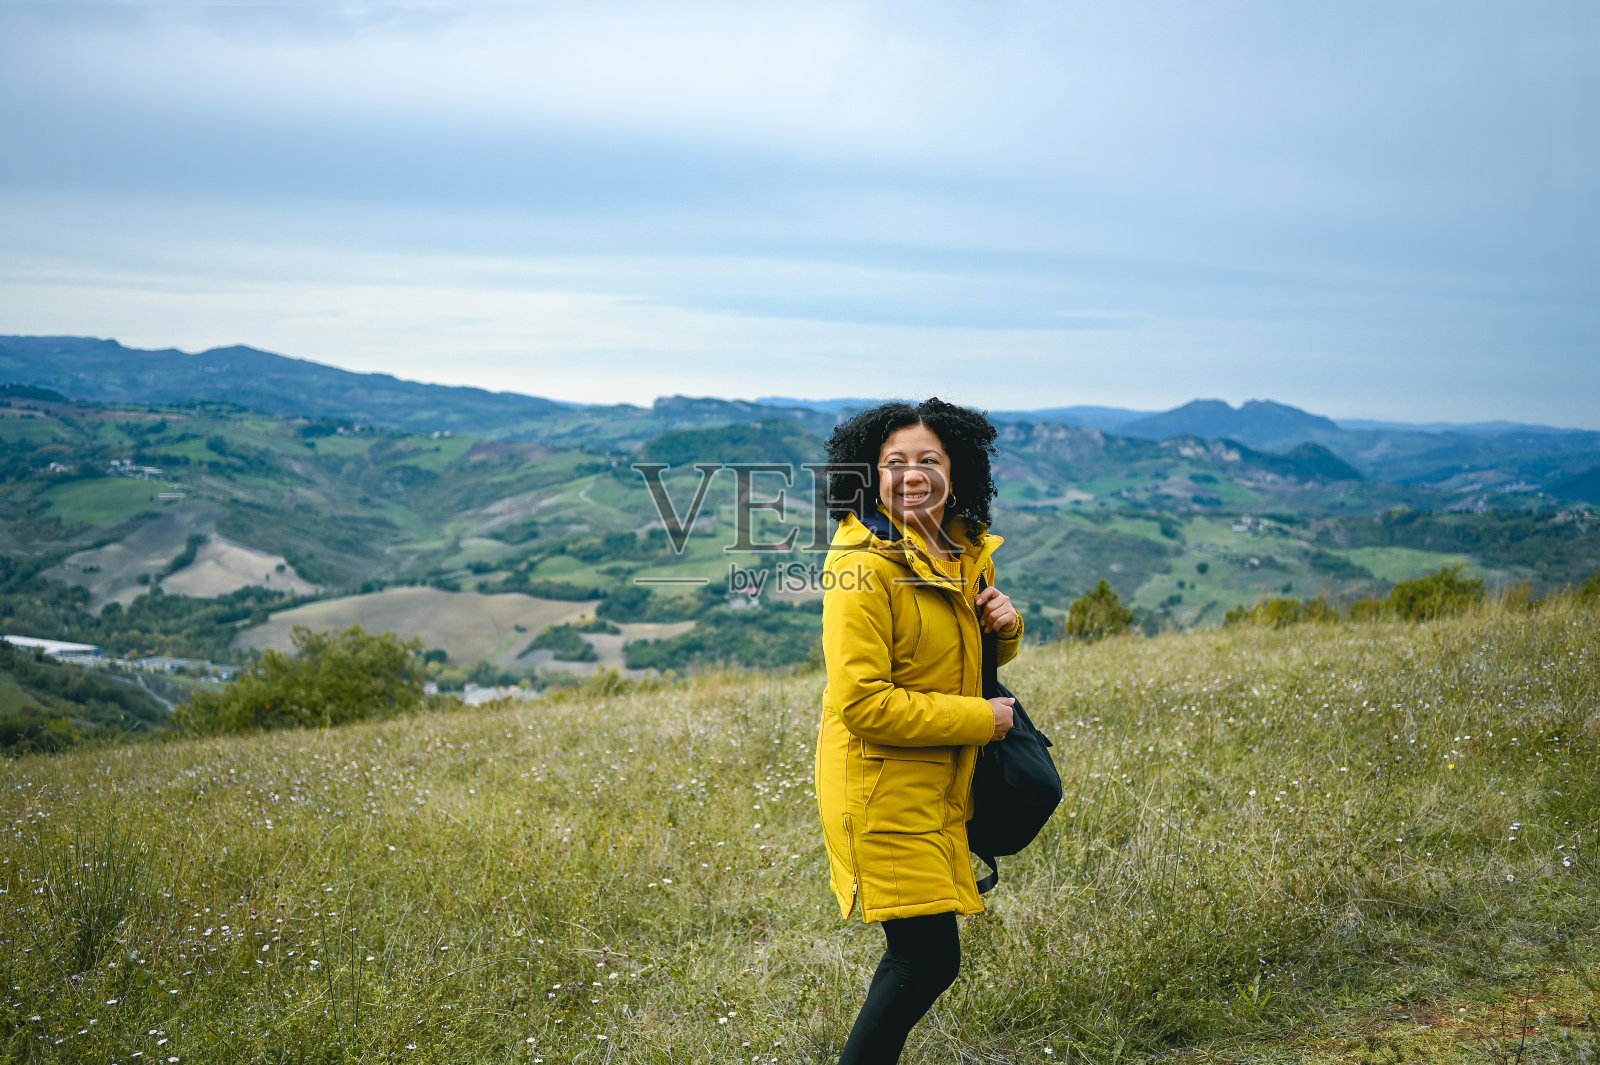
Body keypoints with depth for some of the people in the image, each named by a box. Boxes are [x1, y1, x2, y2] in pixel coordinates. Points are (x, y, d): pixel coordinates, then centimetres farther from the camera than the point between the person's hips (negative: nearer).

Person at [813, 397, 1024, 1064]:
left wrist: (1005, 622, -1)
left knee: (920, 954, 17)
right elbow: (862, 703, -24)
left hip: (937, 785, 9)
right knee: (929, 958, -7)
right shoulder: (863, 564, -20)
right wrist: (978, 720, -18)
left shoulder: (965, 550, 7)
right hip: (882, 789, -8)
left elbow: (978, 658, 23)